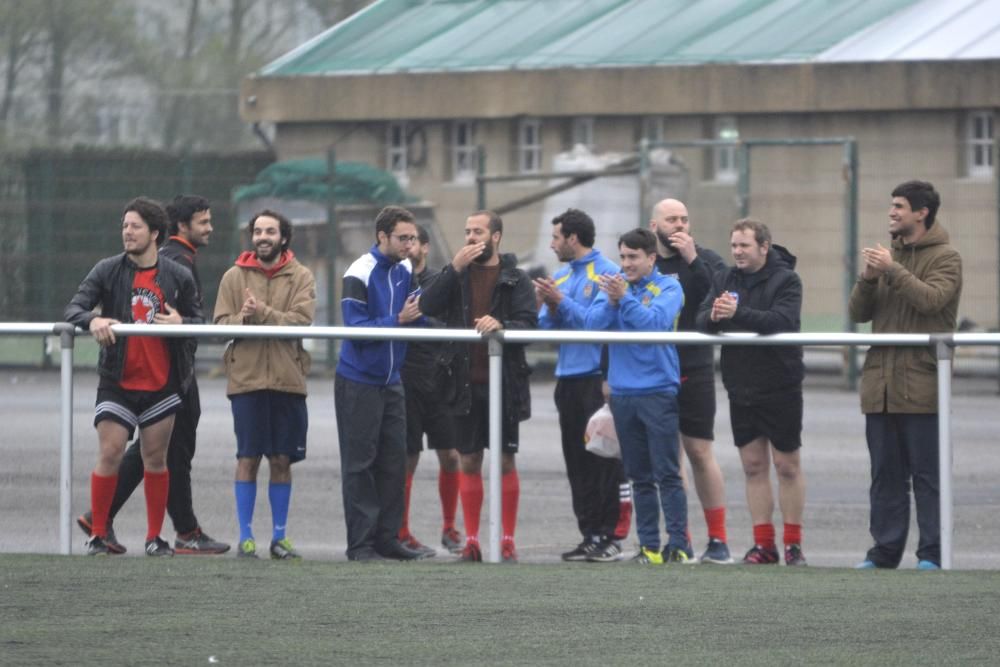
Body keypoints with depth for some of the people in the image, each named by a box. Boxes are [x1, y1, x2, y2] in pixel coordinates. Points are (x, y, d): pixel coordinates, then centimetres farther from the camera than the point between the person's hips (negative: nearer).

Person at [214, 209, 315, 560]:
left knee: (282, 460, 6)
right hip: (246, 377, 0)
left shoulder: (301, 277, 4)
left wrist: (261, 314, -21)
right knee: (248, 459, -1)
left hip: (287, 380, 0)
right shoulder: (234, 277, 6)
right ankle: (246, 537, 6)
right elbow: (220, 323, -2)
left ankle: (279, 536, 15)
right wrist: (241, 319, -23)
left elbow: (302, 320, -10)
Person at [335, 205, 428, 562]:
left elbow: (420, 310, 7)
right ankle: (360, 543, 0)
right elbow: (356, 328, -20)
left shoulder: (404, 271, 7)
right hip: (358, 382, -7)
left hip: (390, 381, 7)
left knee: (394, 462, 7)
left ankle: (388, 538, 13)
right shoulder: (360, 274, -15)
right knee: (360, 464, -2)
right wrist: (398, 320, -23)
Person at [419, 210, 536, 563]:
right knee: (469, 461, 5)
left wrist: (501, 325, -27)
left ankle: (507, 540, 7)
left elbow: (529, 324, -7)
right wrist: (454, 268, -14)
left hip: (504, 383, -2)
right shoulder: (457, 275, 9)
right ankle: (471, 540, 11)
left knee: (505, 461, 2)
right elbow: (427, 306, -6)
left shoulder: (515, 280, 2)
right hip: (466, 382, 2)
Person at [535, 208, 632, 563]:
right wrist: (550, 307, -4)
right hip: (568, 380, 8)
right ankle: (590, 535, 11)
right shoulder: (561, 276, 16)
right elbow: (545, 327, 15)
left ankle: (611, 537, -6)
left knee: (605, 462, -7)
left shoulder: (606, 273, -6)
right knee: (577, 463, 7)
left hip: (598, 380, -8)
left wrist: (562, 302, -14)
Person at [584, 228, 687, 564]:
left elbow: (656, 321, -17)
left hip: (657, 390, -4)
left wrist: (624, 298, -25)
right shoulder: (613, 284, 10)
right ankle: (649, 546, 13)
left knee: (667, 474, -7)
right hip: (623, 391, 4)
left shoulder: (668, 288, -1)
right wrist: (611, 301, -18)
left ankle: (677, 545, -7)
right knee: (639, 476, 9)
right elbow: (593, 322, -1)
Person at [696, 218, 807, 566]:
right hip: (740, 389, 5)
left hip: (780, 389, -5)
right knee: (753, 466, 7)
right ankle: (763, 543, 11)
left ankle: (793, 544, 9)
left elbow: (783, 321, -24)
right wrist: (714, 316, -23)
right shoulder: (724, 279, 9)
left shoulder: (786, 280, -8)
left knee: (787, 466, 3)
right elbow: (701, 321, 0)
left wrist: (738, 313, -33)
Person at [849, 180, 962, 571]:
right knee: (886, 475, 8)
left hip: (922, 385, -6)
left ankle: (932, 553, -1)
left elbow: (931, 299, -18)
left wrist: (892, 271, -19)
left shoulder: (945, 258, -1)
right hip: (881, 384, 6)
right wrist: (867, 279, -6)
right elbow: (859, 313, 12)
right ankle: (885, 550, 11)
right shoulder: (889, 255, 16)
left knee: (927, 475, -4)